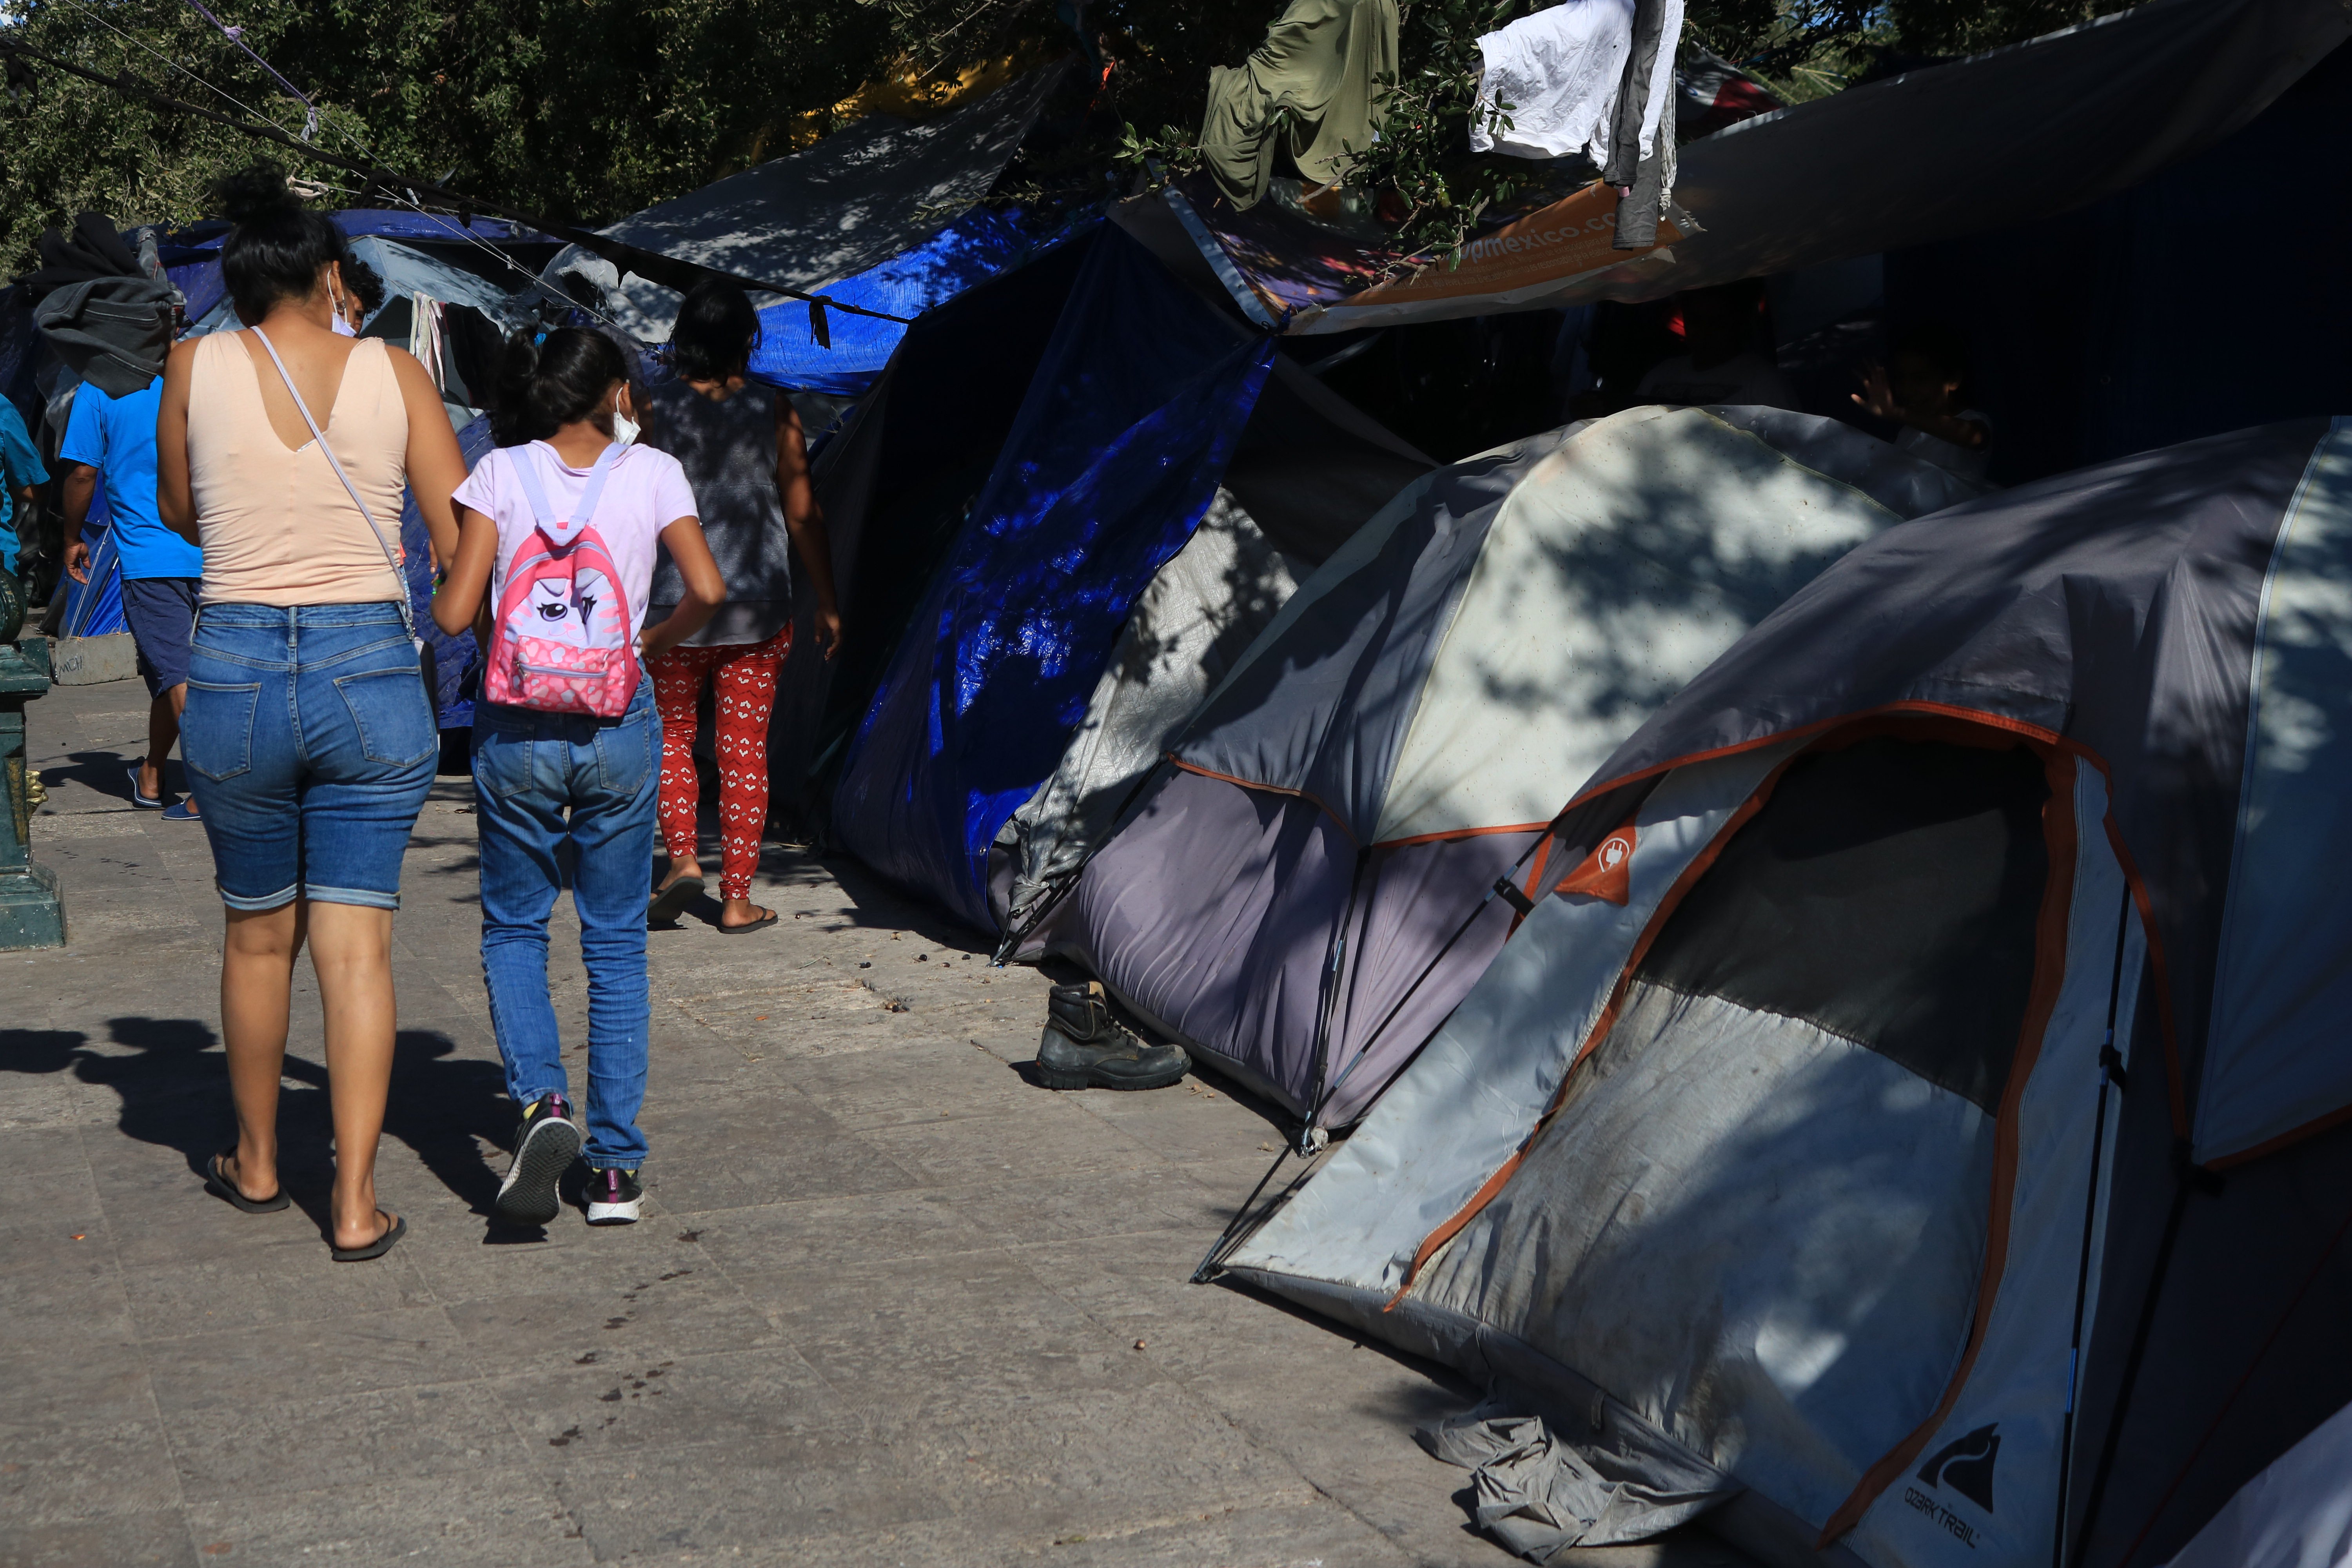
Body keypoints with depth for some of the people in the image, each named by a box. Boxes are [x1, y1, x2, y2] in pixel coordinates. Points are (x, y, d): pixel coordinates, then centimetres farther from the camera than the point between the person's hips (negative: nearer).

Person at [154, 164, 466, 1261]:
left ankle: (257, 1164, 34)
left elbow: (179, 514, 16)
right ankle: (356, 1202, 3)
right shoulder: (394, 372, -1)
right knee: (356, 944, 4)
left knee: (258, 935, 18)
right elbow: (461, 547, -1)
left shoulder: (195, 368, 1)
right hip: (371, 671, -1)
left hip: (234, 672, 1)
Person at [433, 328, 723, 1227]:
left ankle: (541, 1101, -8)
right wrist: (652, 644, 9)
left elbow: (453, 613, -5)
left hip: (516, 734, 0)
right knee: (616, 942, 10)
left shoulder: (499, 474, 0)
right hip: (618, 732, 0)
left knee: (513, 927, 16)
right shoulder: (652, 473, 0)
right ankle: (616, 1165, 10)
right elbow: (707, 590, -10)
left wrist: (441, 603, 18)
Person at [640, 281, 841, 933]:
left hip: (675, 604, 0)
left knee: (671, 734, 18)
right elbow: (803, 516, 0)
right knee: (745, 749, 6)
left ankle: (682, 855, 0)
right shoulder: (774, 413, -2)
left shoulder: (654, 412, -3)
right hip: (758, 606, 0)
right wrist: (827, 603, 9)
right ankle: (737, 899, 8)